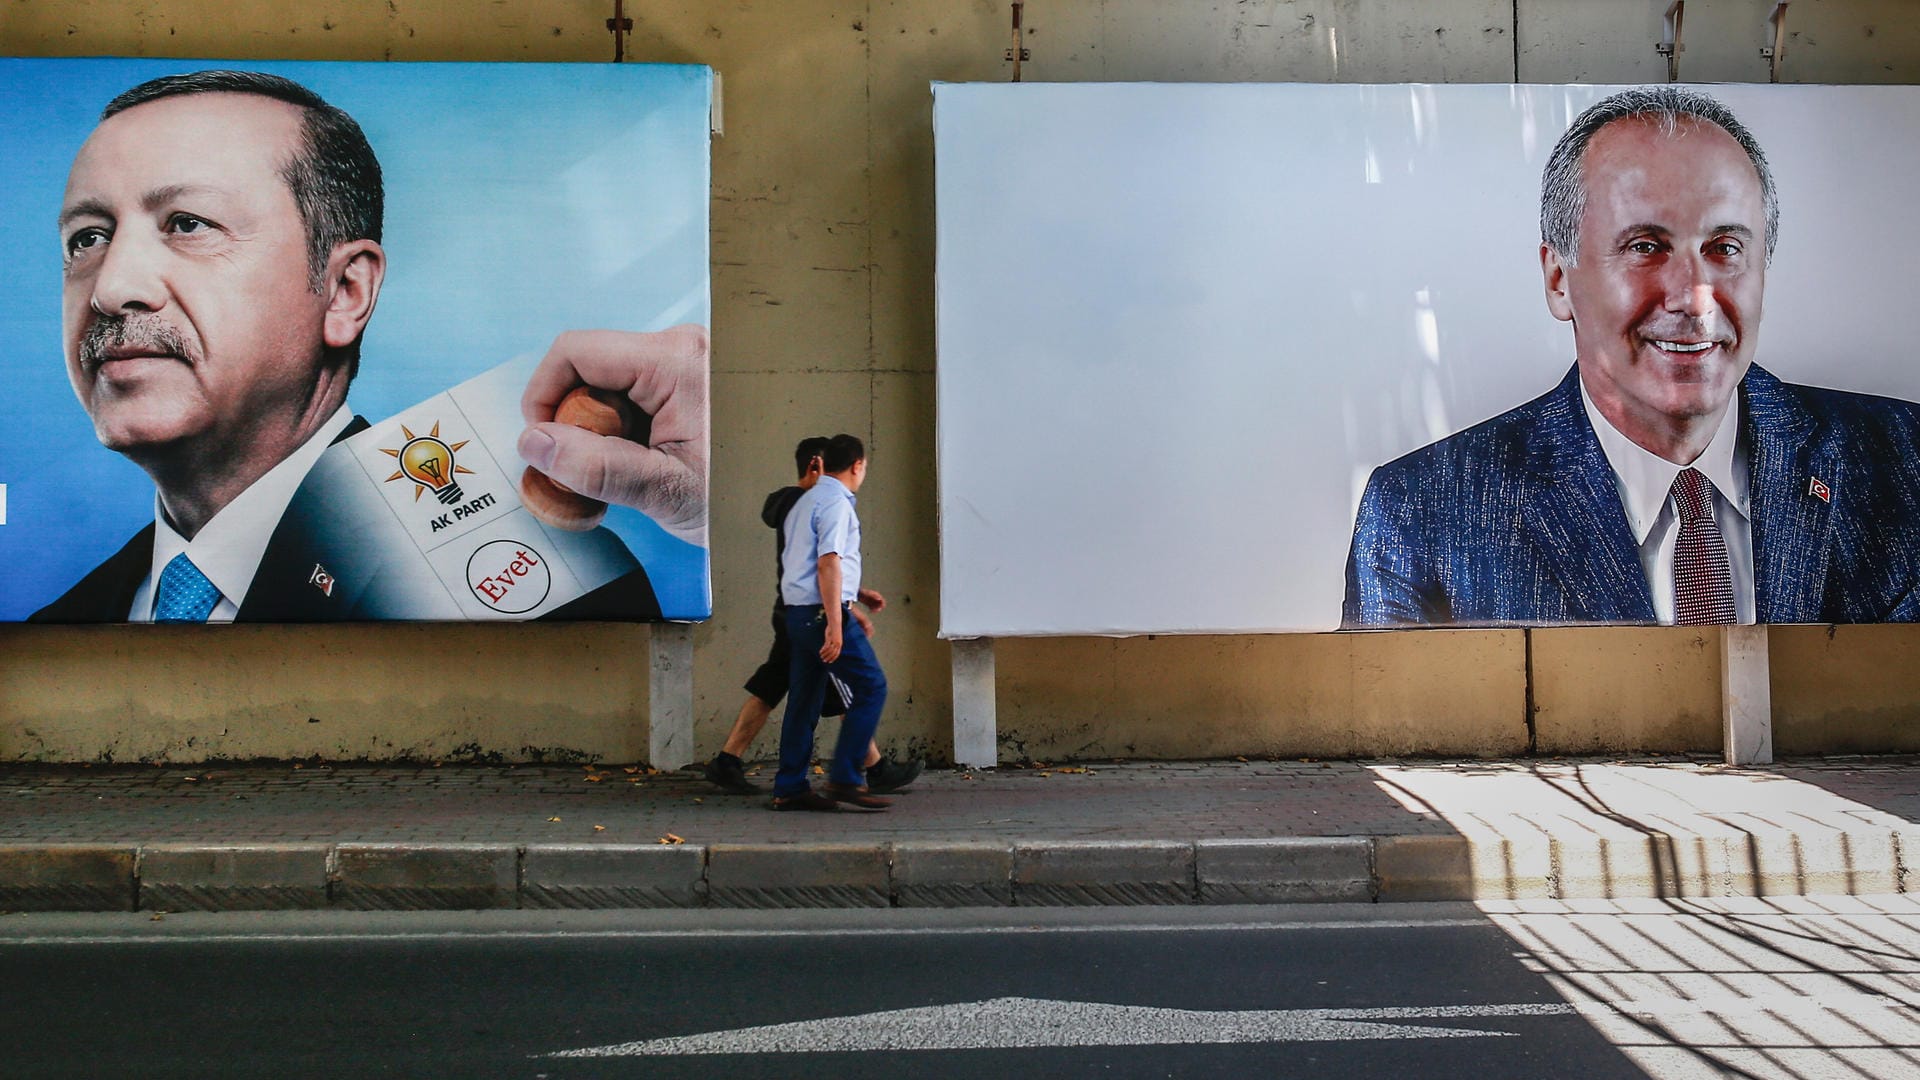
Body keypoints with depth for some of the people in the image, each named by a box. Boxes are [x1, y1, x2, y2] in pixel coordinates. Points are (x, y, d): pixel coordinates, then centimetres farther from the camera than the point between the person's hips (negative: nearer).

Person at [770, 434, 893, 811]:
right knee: (871, 687, -5)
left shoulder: (805, 501, 21)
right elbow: (828, 563, -19)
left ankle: (790, 787, 13)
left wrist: (856, 594, 35)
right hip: (824, 612, -10)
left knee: (804, 699, 11)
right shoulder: (836, 502, -10)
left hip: (798, 613, 10)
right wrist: (835, 624, -22)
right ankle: (845, 779, -8)